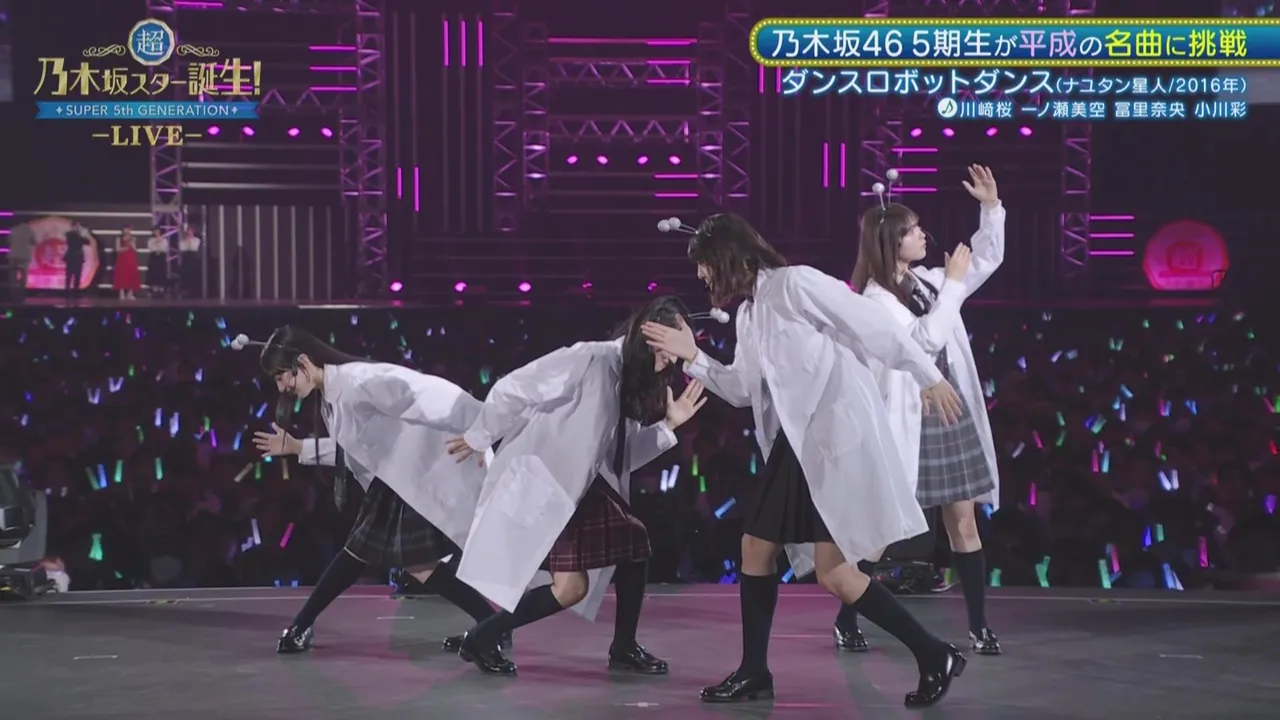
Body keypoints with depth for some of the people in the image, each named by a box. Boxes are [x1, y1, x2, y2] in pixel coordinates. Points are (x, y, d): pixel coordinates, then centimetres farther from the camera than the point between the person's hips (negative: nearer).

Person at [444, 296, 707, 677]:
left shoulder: (638, 381, 8)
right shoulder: (591, 359, -18)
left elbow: (624, 456, 10)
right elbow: (513, 389, -15)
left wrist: (668, 424, -1)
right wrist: (479, 439, -3)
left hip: (583, 487, 9)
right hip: (540, 483, -9)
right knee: (571, 588, -14)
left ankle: (624, 648, 18)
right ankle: (478, 640, 0)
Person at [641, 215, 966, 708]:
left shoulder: (794, 284, -11)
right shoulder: (748, 313, 17)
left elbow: (873, 324, -12)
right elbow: (742, 390, 23)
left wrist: (927, 376, -13)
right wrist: (692, 357, 12)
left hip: (838, 434, -10)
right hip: (795, 442, 10)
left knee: (833, 573, -13)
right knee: (756, 546, 11)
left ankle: (934, 656, -3)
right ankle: (754, 673, 23)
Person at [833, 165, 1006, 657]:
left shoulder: (926, 280, 8)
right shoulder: (875, 299, -13)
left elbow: (987, 260, 17)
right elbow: (926, 339, -23)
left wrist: (992, 207, 6)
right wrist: (953, 283, -18)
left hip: (950, 413, 7)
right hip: (907, 420, -7)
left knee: (963, 524, 6)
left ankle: (979, 627, 11)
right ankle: (847, 621, 16)